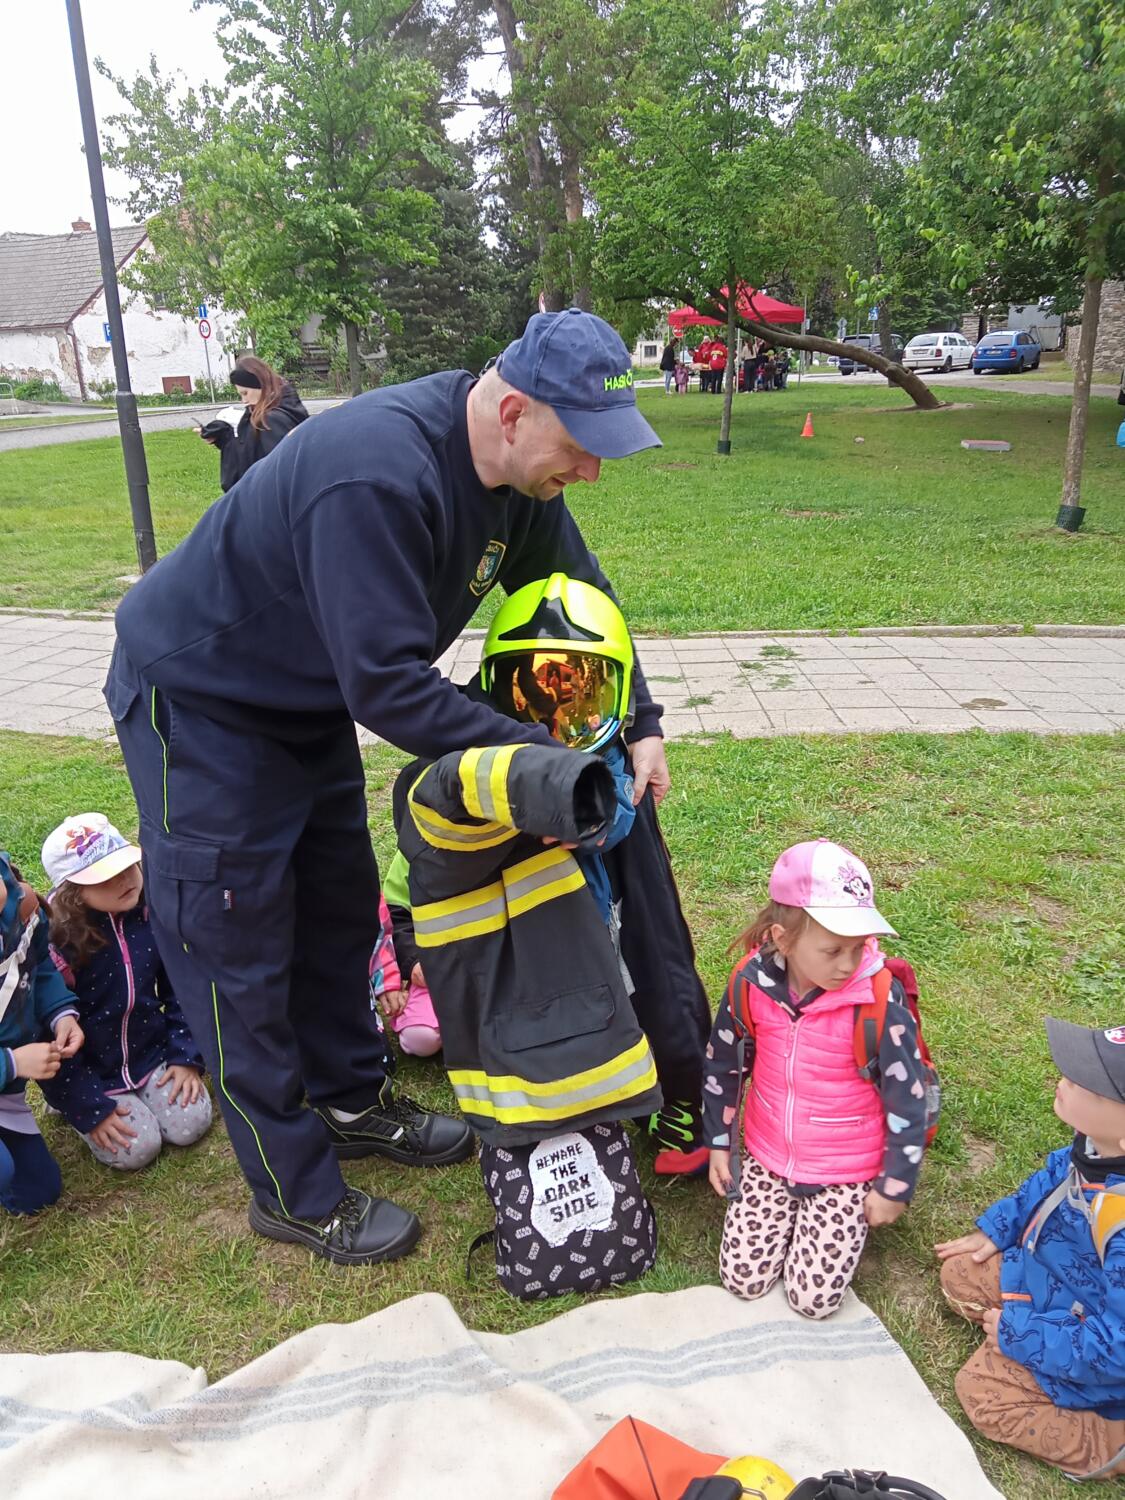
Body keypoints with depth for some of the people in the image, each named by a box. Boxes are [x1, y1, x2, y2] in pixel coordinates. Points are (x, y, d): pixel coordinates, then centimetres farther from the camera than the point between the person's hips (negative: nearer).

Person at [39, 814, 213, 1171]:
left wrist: (187, 1055, -3)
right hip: (88, 1070, -3)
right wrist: (88, 1106, -16)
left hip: (151, 1052, 4)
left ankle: (146, 1086, 21)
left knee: (190, 1126, -6)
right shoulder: (55, 942, -25)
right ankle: (70, 1106, 15)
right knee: (137, 1149, -11)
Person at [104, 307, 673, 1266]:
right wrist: (537, 756, -31)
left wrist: (640, 726, -5)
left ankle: (352, 1101, 37)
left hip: (310, 701, 9)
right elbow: (389, 685, -37)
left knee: (340, 907, 17)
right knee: (239, 948, 2)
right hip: (199, 698, -8)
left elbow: (577, 589, 3)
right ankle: (296, 1197, 17)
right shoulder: (376, 475, -37)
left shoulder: (516, 468, -9)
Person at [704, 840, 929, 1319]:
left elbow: (907, 1099, -14)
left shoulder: (880, 1000, -25)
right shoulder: (752, 982, -16)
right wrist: (718, 1142, 7)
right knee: (742, 1281, 3)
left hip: (847, 1172, -3)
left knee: (813, 1298, -3)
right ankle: (789, 1206, 29)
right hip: (766, 1158, 3)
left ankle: (856, 1214, 23)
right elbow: (721, 1063, 2)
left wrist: (895, 1186, -7)